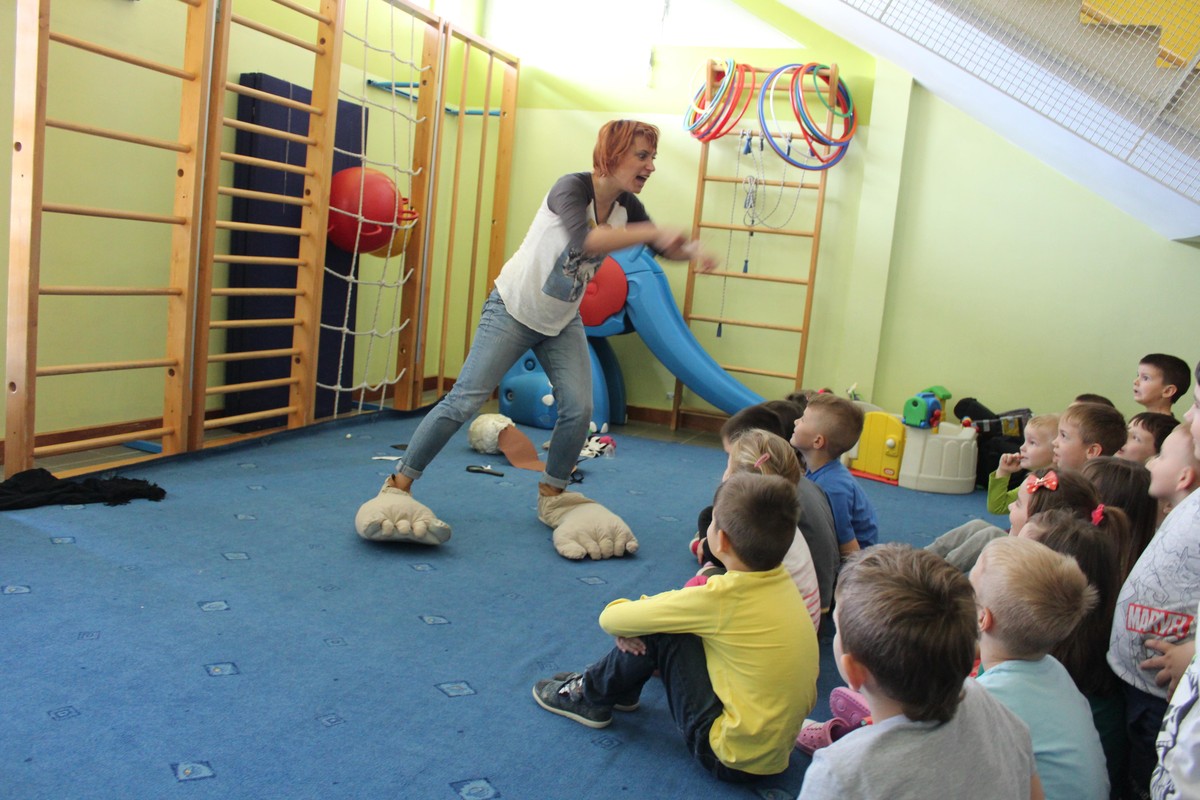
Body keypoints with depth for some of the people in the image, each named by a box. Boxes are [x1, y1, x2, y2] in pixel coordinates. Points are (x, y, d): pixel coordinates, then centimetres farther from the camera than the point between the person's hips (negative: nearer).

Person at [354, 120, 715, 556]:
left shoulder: (626, 206, -5)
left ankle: (551, 497, 15)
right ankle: (398, 485, 4)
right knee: (465, 400, -9)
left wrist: (690, 251, -14)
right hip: (513, 309, -6)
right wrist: (653, 232, -46)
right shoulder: (571, 188, -25)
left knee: (579, 409, -7)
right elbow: (584, 240, -44)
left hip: (563, 322, 6)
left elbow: (662, 247, 7)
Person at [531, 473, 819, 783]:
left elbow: (610, 618, -17)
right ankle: (621, 689, 30)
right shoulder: (782, 581, -3)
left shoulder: (723, 597, -24)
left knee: (658, 632, -8)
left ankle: (590, 697, 14)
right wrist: (641, 616, 0)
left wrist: (629, 623, 5)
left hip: (733, 759, -7)